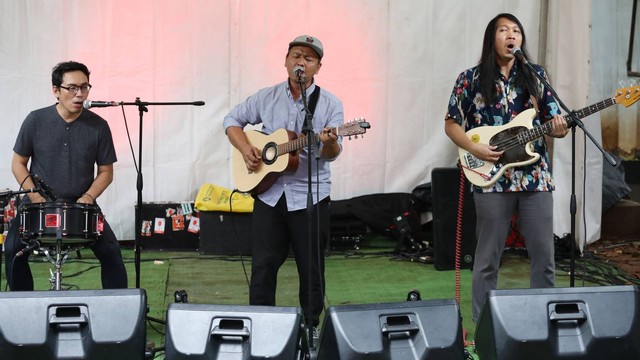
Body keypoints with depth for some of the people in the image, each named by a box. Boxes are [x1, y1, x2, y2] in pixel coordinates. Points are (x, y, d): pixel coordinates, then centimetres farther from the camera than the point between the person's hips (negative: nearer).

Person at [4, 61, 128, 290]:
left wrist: (88, 197, -14)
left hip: (82, 204, 0)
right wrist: (35, 196, -10)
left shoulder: (98, 126, -4)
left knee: (110, 251, -16)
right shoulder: (36, 121, -5)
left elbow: (106, 171, 4)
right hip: (38, 203, 0)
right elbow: (18, 164, 3)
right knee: (13, 249, -18)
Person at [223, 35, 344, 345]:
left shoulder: (330, 104, -3)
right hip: (269, 192, 2)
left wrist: (329, 143, -34)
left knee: (311, 267, 6)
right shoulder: (267, 97, 4)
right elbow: (232, 120, 12)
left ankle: (310, 326, 21)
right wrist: (246, 149, -4)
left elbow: (332, 153, -10)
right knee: (263, 265, 6)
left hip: (310, 195, -2)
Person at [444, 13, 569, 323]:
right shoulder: (471, 79, 1)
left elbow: (553, 121, 10)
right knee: (488, 258, 3)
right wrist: (474, 148, -13)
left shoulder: (537, 76, 9)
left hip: (536, 177, 3)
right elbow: (451, 124, 4)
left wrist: (559, 129, -14)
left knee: (544, 255, 5)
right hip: (492, 179, -3)